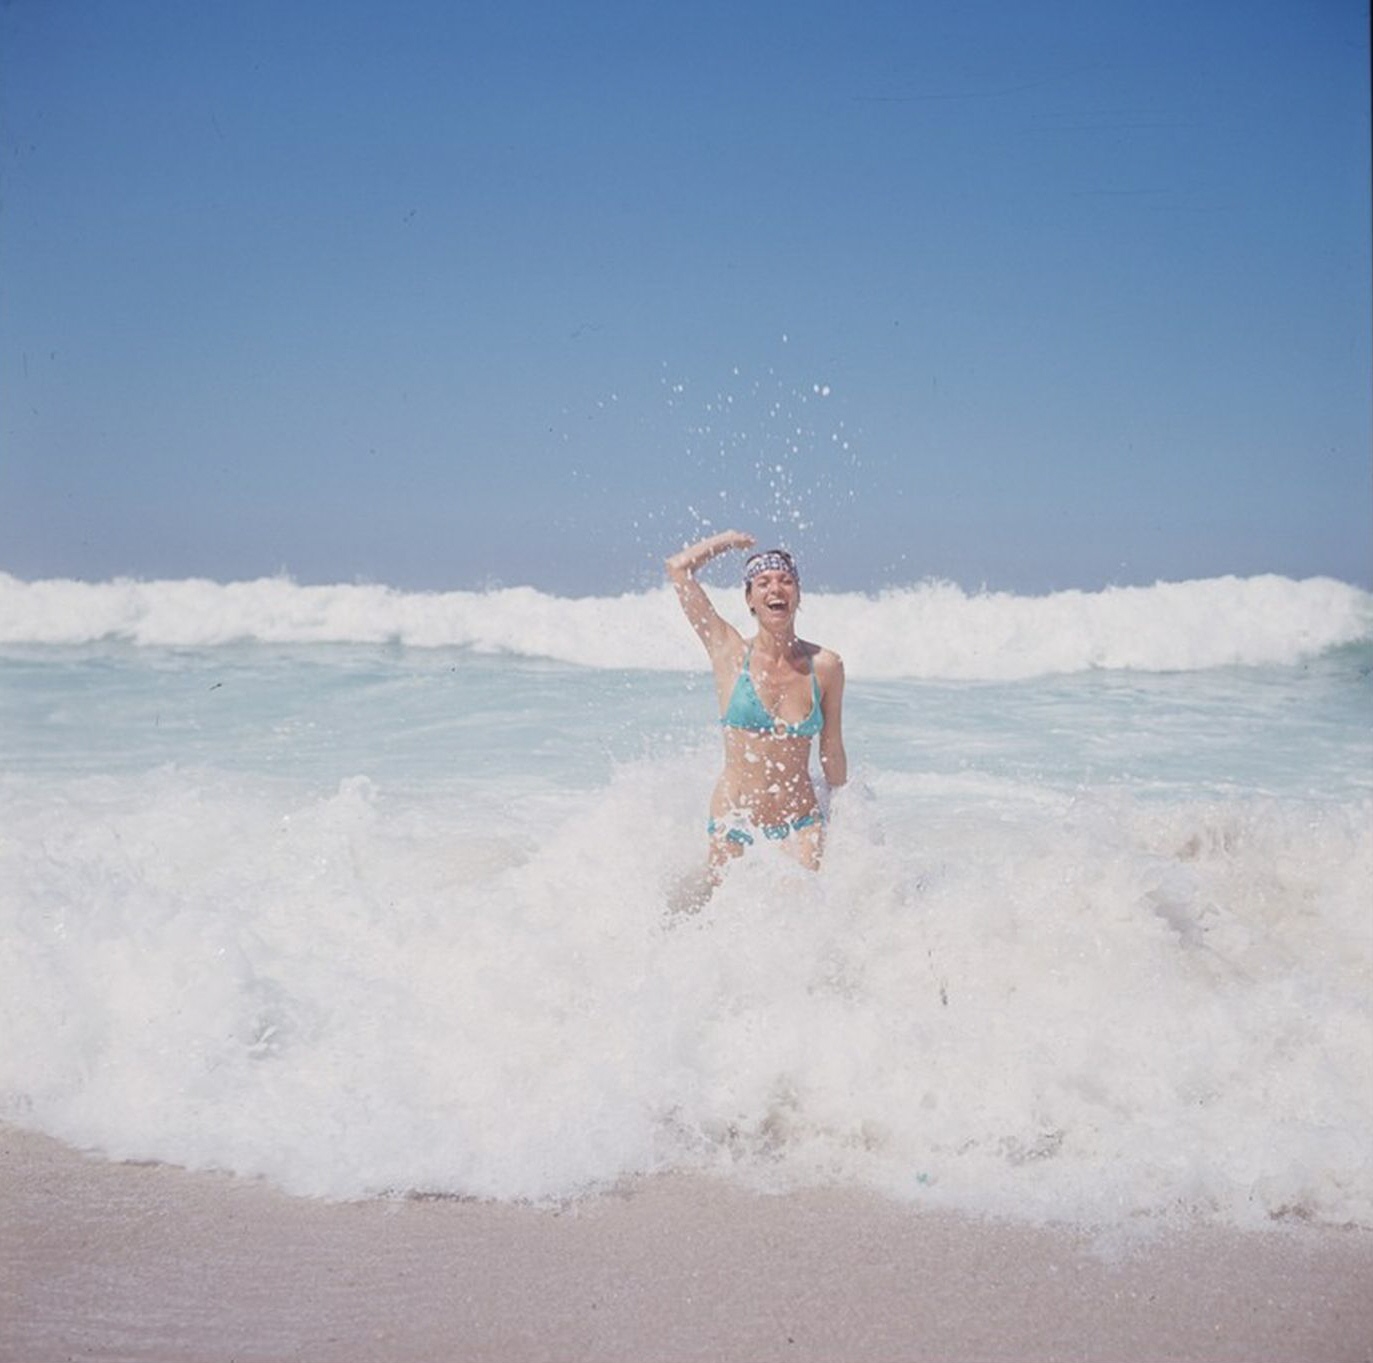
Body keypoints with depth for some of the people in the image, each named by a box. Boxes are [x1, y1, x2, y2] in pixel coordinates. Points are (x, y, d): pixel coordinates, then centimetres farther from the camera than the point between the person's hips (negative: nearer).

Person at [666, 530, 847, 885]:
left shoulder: (825, 666, 3)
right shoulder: (730, 653, -1)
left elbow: (832, 755, 12)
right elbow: (679, 567, -5)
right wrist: (731, 540, 11)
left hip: (801, 824, 1)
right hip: (735, 822, -1)